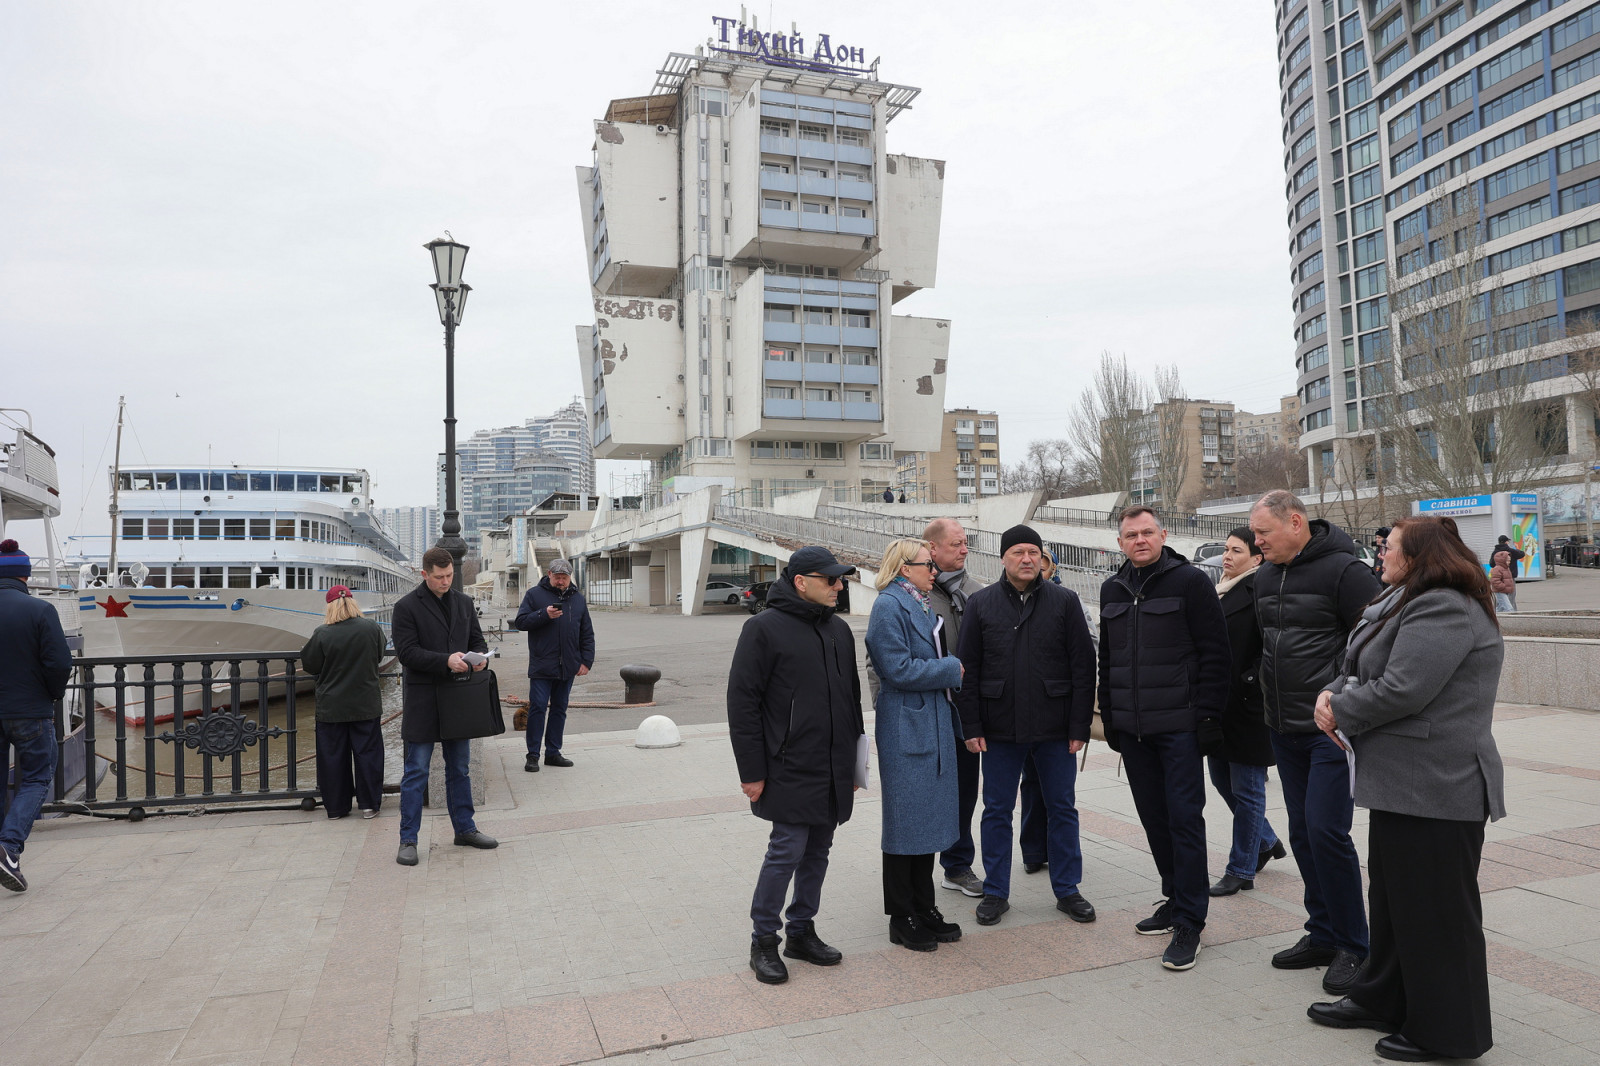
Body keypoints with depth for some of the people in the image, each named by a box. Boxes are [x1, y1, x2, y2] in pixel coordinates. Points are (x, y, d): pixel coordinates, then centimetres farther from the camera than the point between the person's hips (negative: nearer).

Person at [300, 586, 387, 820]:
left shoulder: (322, 634, -15)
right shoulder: (372, 628, -9)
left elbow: (310, 665, -3)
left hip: (331, 707, -1)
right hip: (366, 704, 1)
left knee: (333, 755, 11)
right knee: (367, 752, 10)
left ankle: (336, 806, 19)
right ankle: (369, 804, 14)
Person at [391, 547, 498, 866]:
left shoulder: (463, 602, 10)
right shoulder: (407, 606, -7)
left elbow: (477, 639, 15)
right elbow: (407, 652, -14)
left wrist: (480, 657, -7)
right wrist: (446, 661, -25)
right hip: (423, 699, -5)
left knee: (459, 769, 14)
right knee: (416, 771, 1)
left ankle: (465, 829, 25)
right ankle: (408, 840, 9)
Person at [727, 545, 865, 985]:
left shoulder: (839, 629, 11)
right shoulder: (765, 628, -10)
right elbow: (742, 702, -11)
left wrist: (853, 759, 18)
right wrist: (752, 771, -12)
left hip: (833, 771, 7)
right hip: (790, 771, -7)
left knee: (817, 851, 13)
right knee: (787, 850, -4)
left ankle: (801, 931, 28)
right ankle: (763, 941, 13)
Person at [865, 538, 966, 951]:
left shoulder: (922, 604, 15)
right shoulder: (889, 605, -14)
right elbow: (899, 669, -20)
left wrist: (948, 669, 5)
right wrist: (950, 669, -11)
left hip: (933, 723, 9)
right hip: (905, 727, -9)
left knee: (929, 819, 14)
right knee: (906, 822, 1)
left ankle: (924, 909, 26)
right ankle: (902, 920, 14)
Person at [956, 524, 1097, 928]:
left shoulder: (1065, 601, 1)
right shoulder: (980, 603, 1)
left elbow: (1083, 665, -1)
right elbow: (967, 668, 1)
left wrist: (1080, 725, -6)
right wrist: (971, 726, -5)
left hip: (1055, 728, 0)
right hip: (1000, 728, 0)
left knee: (1063, 808, 10)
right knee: (997, 811, 9)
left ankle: (1067, 890, 26)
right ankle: (995, 892, 22)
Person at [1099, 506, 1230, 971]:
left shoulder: (1190, 581, -5)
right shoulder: (1113, 589, 12)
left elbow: (1214, 653, -8)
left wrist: (1208, 716, -13)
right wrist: (1109, 716, 14)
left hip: (1179, 725, -6)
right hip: (1132, 728, 6)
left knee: (1185, 819, -3)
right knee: (1154, 819, 12)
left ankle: (1190, 922, 6)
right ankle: (1175, 901, 27)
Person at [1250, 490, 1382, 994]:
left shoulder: (1344, 570, -13)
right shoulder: (1265, 576, 10)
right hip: (1285, 731, 8)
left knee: (1325, 831, -8)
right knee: (1303, 834, 13)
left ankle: (1353, 947, 9)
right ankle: (1323, 935, 26)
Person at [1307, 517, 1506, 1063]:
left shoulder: (1444, 609, -19)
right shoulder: (1406, 601, 16)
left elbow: (1401, 690, -26)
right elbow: (1360, 667, 17)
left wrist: (1340, 711, -11)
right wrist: (1332, 694, -3)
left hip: (1435, 788, -11)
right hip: (1403, 781, 11)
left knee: (1434, 910, 2)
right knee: (1393, 895, 20)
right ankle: (1383, 1001, 33)